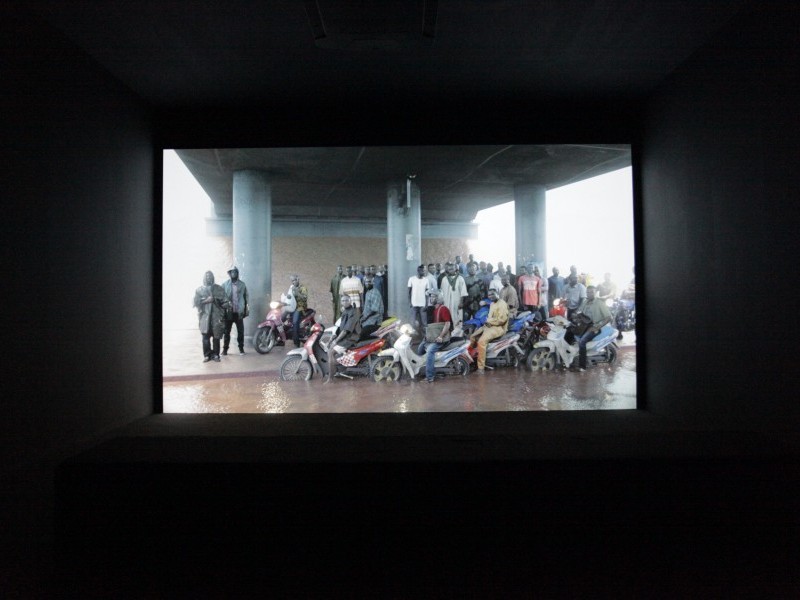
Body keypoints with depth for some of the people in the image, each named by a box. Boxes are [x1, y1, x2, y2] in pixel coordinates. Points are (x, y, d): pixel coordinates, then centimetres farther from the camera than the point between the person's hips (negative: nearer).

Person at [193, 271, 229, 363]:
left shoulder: (219, 289, 9)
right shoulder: (199, 290, 10)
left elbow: (225, 301, 5)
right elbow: (196, 302, 0)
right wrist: (206, 300, -11)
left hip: (217, 317, 0)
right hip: (205, 317, 0)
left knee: (216, 336, 0)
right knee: (205, 337, -4)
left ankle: (215, 354, 11)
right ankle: (207, 355, 7)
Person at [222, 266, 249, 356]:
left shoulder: (242, 284, 6)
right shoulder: (225, 285, 2)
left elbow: (246, 296, 10)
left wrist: (247, 308, 7)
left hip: (239, 312, 1)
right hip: (228, 312, -1)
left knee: (241, 331, 4)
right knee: (227, 331, 3)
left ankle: (241, 348, 17)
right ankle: (225, 348, 12)